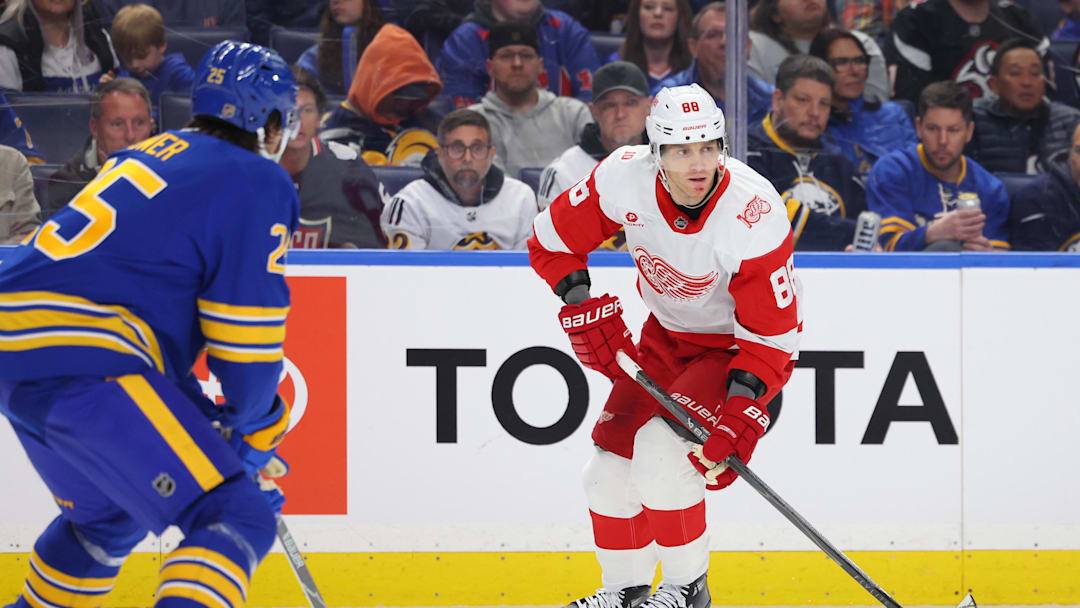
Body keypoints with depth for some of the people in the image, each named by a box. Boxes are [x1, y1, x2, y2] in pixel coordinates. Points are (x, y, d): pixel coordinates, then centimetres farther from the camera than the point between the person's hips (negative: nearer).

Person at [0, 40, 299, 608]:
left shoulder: (150, 155, 25)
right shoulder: (256, 183, -1)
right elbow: (246, 339, -4)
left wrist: (203, 412, 28)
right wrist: (254, 427, 13)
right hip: (83, 369, -9)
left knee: (111, 515, 32)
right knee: (236, 519, -11)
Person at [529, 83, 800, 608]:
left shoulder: (755, 216, -33)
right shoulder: (623, 178, -22)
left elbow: (772, 332, -28)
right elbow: (552, 240, -5)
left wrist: (740, 413, -36)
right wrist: (583, 307, -16)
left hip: (735, 346, -5)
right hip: (666, 335, 5)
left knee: (663, 446, -24)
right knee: (612, 460, 2)